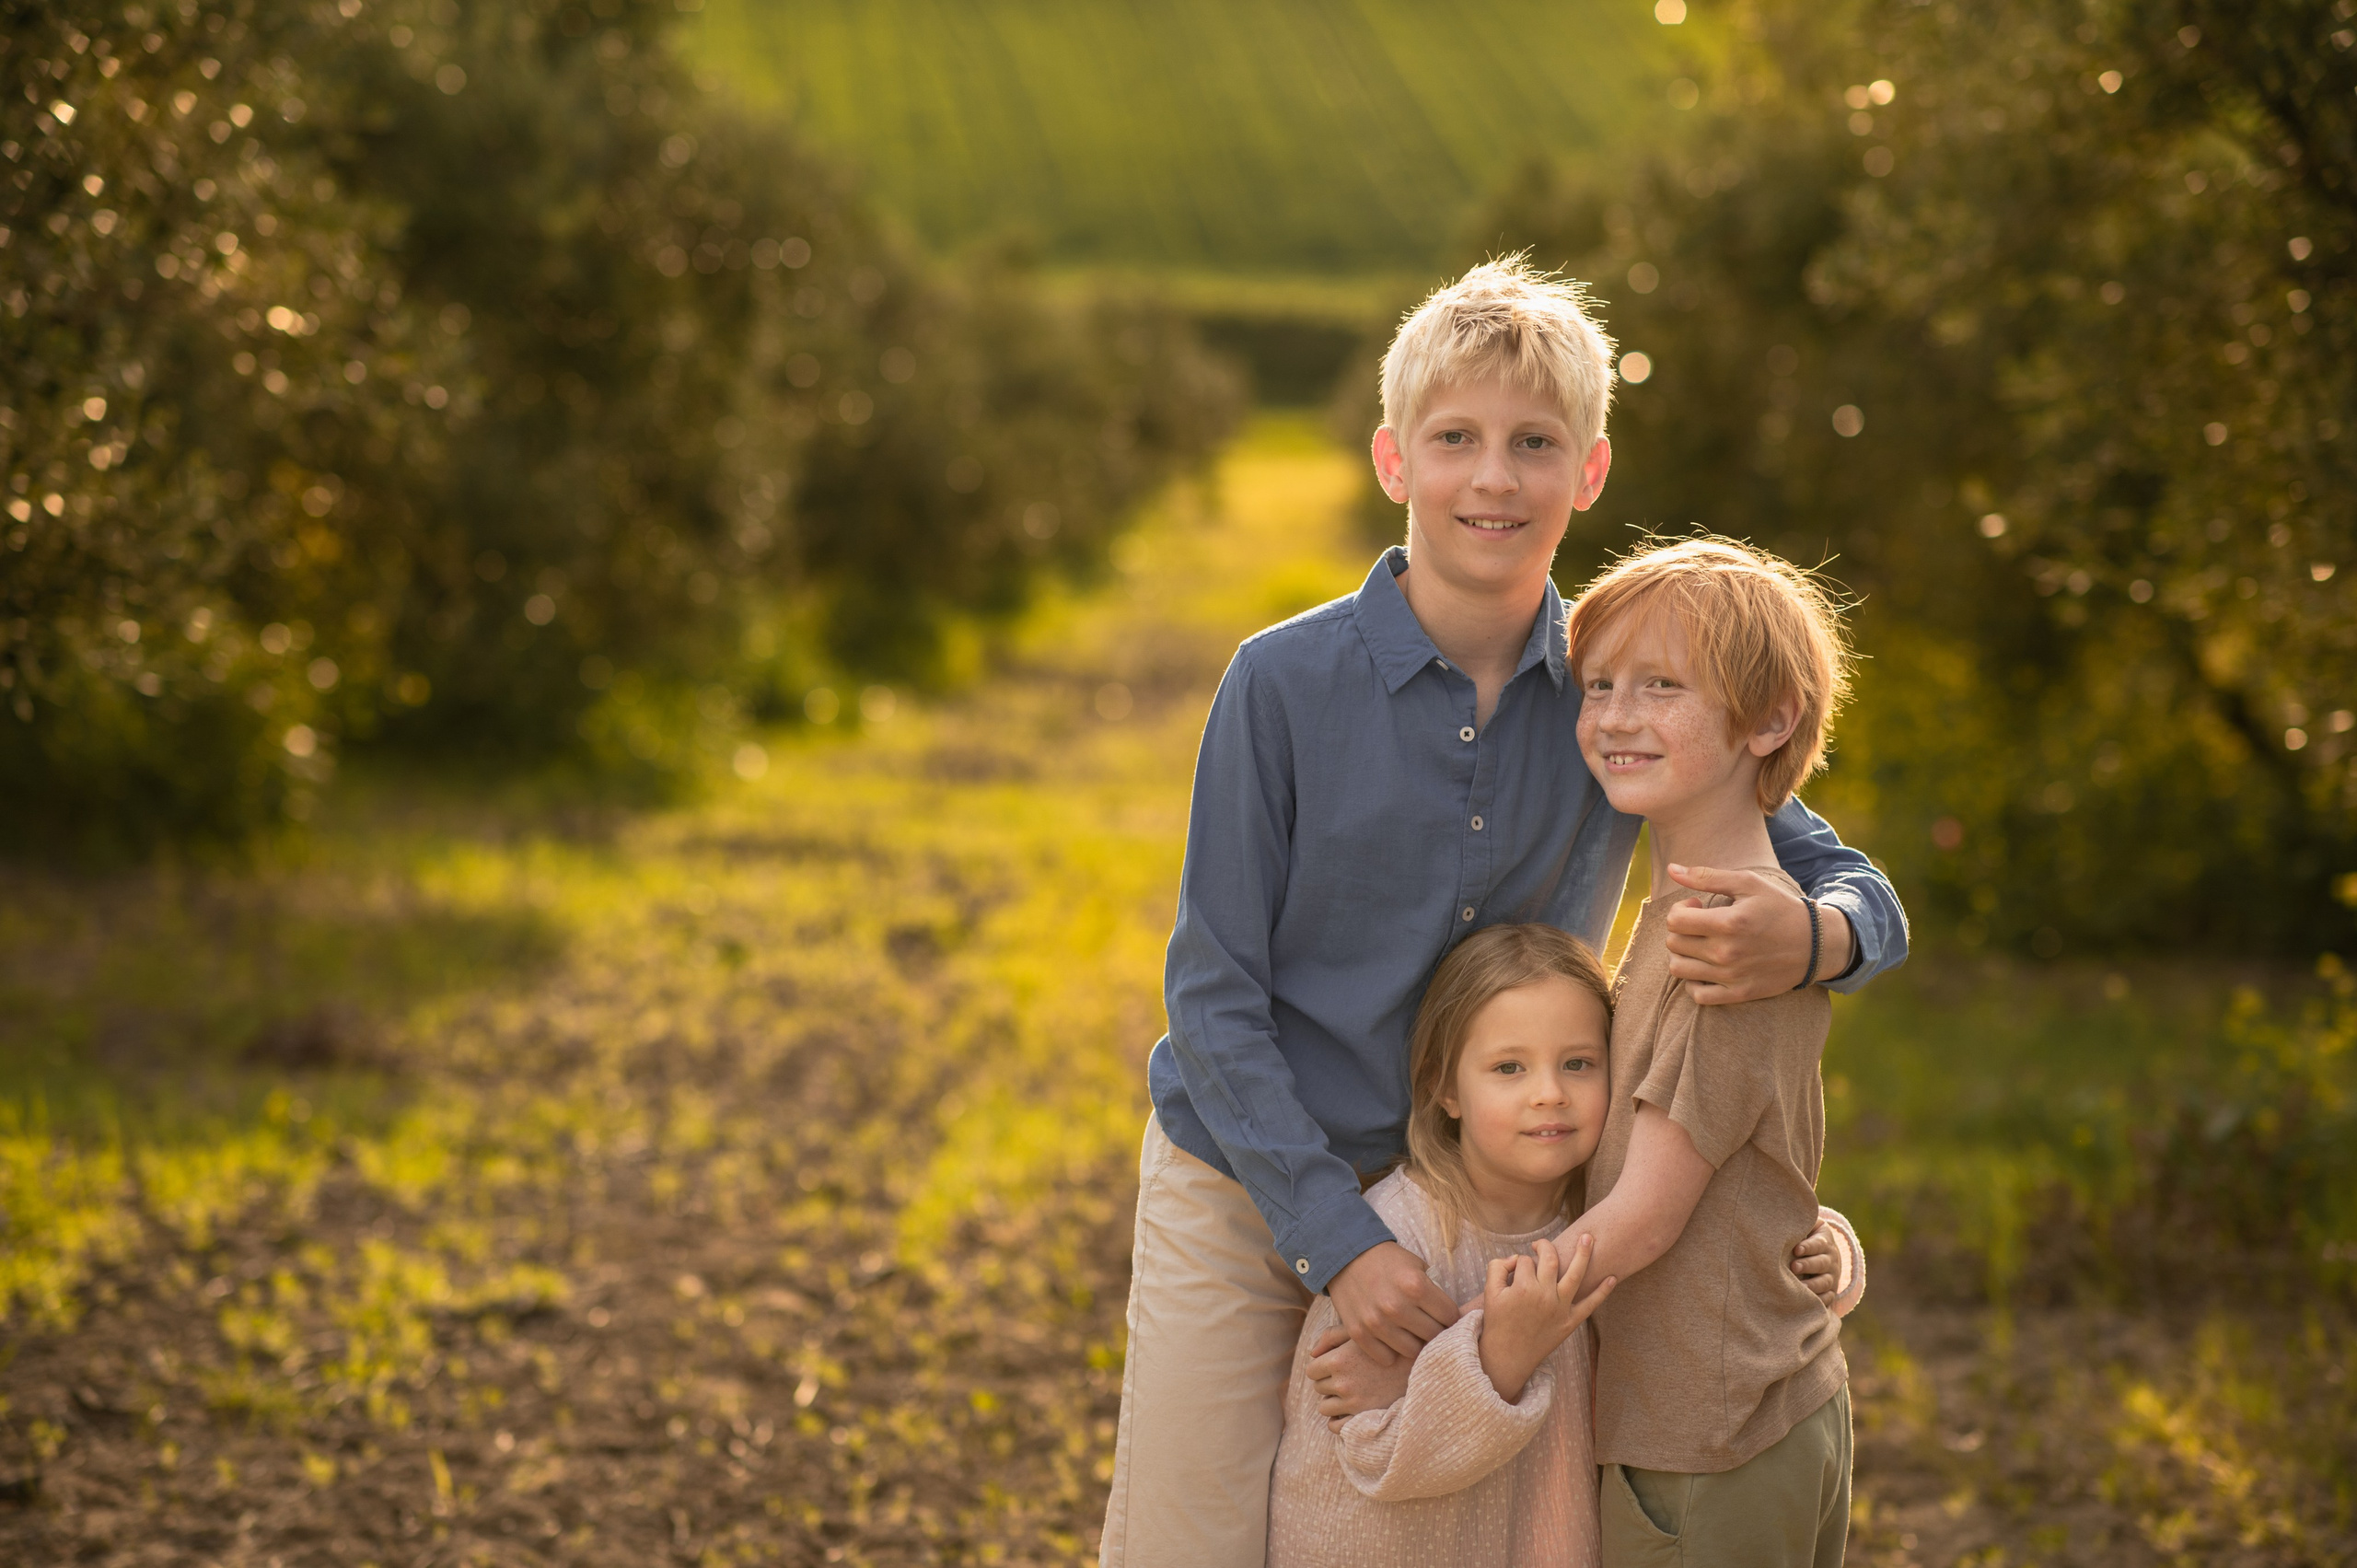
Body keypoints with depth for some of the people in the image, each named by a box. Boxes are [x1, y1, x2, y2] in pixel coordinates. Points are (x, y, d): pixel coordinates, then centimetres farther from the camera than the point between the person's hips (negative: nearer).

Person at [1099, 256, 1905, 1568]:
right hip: (1249, 1198, -2)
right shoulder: (1285, 685, -12)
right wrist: (1340, 1238, -18)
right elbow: (1216, 994, -10)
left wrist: (1810, 943, -27)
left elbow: (1862, 893, -1)